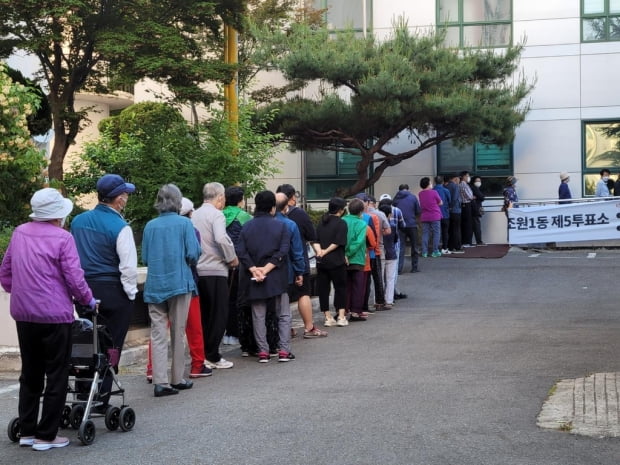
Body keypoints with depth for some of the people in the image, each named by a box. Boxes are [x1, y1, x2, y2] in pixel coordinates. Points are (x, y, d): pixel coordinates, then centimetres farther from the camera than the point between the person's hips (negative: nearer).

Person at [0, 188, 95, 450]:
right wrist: (88, 300, 3)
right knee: (56, 376, 4)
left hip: (23, 314, 6)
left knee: (30, 374, 17)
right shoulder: (62, 238, -13)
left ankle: (26, 431, 20)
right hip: (54, 315, -6)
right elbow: (74, 277, -14)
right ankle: (46, 436, 5)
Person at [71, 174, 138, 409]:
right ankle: (101, 400, 7)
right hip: (113, 293, -6)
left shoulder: (78, 221, 4)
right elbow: (129, 266, -17)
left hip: (85, 290, 6)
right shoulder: (120, 227, -15)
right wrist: (131, 293, -3)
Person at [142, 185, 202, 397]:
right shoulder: (184, 223, -6)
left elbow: (144, 258, 6)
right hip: (179, 283, -2)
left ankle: (160, 381, -5)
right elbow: (193, 254, -9)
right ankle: (177, 378, 17)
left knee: (158, 334, 1)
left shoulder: (150, 226, 1)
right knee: (177, 333, 9)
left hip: (155, 285, 2)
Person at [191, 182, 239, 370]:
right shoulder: (216, 214, -10)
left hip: (197, 270, 7)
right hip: (215, 270, -7)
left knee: (204, 315, 14)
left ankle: (201, 355, 16)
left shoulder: (195, 214, 12)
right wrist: (232, 258, -12)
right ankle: (212, 356, 1)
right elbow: (221, 239, -24)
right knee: (219, 314, 1)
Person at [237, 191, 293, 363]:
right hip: (277, 277, -2)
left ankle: (263, 351, 6)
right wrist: (267, 268, -14)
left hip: (254, 279, 2)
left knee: (258, 316, 8)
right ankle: (284, 350, 2)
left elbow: (241, 252, -6)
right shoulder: (280, 226, -3)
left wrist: (254, 269, -10)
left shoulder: (247, 227, 3)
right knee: (283, 314, 7)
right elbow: (283, 251, -13)